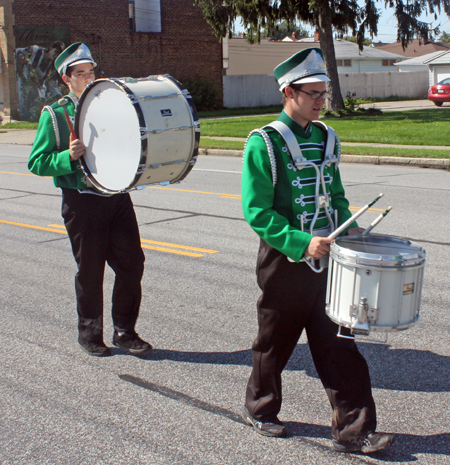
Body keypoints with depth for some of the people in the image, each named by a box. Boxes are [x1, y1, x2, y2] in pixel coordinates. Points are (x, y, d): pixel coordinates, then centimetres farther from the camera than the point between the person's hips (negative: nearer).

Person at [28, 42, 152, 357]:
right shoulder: (54, 115, 0)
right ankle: (90, 334, 23)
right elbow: (37, 163, -3)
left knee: (132, 262, 1)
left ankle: (125, 331, 17)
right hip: (82, 202, -4)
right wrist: (68, 157, -20)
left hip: (117, 197, 4)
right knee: (90, 272, 5)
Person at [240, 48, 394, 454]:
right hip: (285, 262, -5)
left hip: (326, 259, 5)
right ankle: (260, 409, 34)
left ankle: (354, 430, 11)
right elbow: (257, 212, -16)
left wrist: (349, 226, 2)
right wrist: (303, 243, -24)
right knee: (275, 343, 11)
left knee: (340, 345, 4)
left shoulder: (327, 139, 8)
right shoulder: (264, 143, -11)